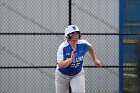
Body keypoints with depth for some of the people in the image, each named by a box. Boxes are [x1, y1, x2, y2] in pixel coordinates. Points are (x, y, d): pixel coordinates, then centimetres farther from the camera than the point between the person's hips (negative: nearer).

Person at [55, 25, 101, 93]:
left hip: (78, 74, 1)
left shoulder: (83, 44, -16)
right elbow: (60, 65, -34)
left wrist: (94, 60, 16)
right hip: (63, 75, -1)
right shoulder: (63, 47, -26)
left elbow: (90, 47, 11)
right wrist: (71, 59, -47)